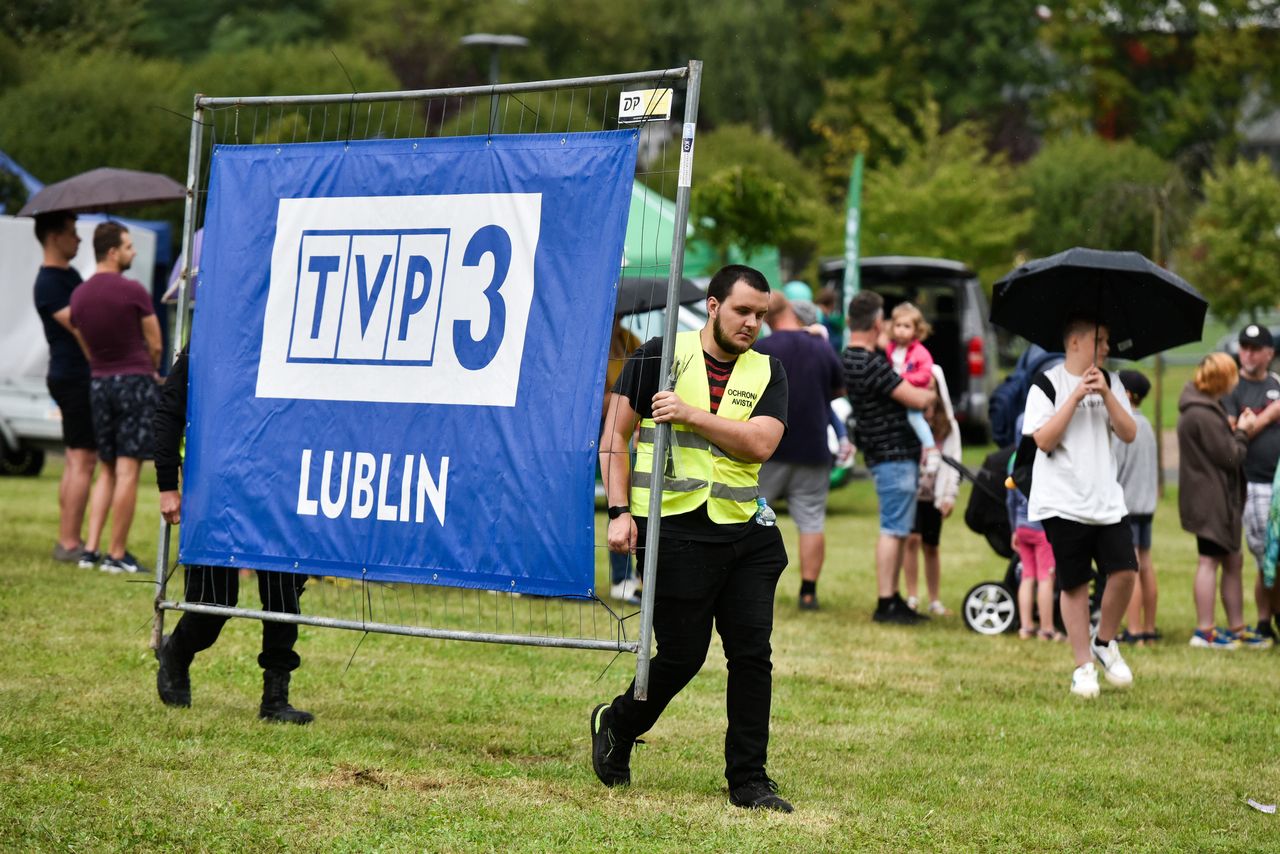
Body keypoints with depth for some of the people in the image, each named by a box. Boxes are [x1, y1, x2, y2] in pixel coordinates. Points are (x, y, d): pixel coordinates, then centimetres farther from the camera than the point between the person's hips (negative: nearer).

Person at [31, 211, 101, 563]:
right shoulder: (48, 283, -14)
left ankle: (67, 542, 14)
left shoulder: (70, 275, 17)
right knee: (83, 460, -11)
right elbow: (78, 329, -19)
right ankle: (70, 543, -11)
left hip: (77, 378, 10)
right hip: (74, 378, -10)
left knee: (75, 461, 11)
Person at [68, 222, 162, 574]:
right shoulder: (133, 292, -12)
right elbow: (155, 344, -4)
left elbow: (87, 345, 14)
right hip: (135, 379, -6)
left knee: (107, 471, 15)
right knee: (127, 471, -4)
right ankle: (117, 554, -4)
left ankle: (90, 550, 6)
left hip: (99, 383, 6)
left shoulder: (79, 295, 6)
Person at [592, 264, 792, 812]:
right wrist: (620, 512, -6)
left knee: (753, 653, -1)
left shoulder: (767, 372, 8)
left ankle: (748, 779, 8)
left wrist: (692, 415, -16)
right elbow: (615, 436, 2)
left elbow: (760, 443, -8)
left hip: (746, 531, 4)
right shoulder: (661, 356, 1)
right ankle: (616, 725, 29)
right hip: (675, 532, -3)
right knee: (681, 657, 1)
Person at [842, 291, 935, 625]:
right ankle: (885, 604, -7)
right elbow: (917, 399, -19)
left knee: (899, 530, 15)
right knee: (893, 530, -8)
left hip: (900, 454, 10)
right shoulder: (870, 365, -21)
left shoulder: (851, 359, 10)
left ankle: (893, 600, 19)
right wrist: (931, 393, 2)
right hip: (893, 455, -10)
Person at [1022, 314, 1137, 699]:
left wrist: (1106, 394, -10)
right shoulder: (1048, 385, -1)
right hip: (1063, 503, -4)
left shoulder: (1110, 384, 12)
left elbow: (1129, 433, 2)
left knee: (1124, 571, -10)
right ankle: (1083, 666, 11)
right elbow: (1044, 440, -12)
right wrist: (1076, 397, -15)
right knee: (1074, 584, 2)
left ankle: (1105, 643, 13)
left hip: (1107, 501, 4)